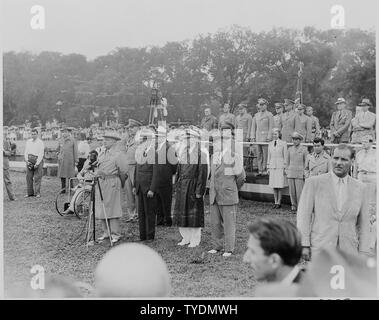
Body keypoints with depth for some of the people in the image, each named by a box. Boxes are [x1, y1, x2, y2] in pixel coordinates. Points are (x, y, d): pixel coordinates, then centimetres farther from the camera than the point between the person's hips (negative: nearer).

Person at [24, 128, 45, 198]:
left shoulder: (40, 142, 0)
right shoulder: (28, 142, 14)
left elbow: (41, 154, -5)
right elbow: (25, 152, 12)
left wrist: (37, 164, -12)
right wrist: (27, 161, -2)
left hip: (38, 160, -4)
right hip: (29, 160, 4)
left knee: (37, 178, -5)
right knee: (29, 177, 2)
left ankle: (37, 193, 0)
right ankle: (30, 193, 7)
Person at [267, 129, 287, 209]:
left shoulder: (283, 143, -1)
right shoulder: (270, 144, 11)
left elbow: (285, 156, -2)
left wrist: (285, 167, -7)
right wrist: (268, 167, 10)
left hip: (280, 166, -4)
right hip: (272, 166, 4)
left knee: (279, 186, -3)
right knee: (274, 186, 4)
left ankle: (279, 203, 3)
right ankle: (275, 202, 10)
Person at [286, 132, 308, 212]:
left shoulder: (304, 149, -2)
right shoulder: (290, 149, 9)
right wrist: (287, 171, 10)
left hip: (300, 174, -3)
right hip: (291, 173, 3)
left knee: (299, 191, -7)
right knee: (292, 191, 3)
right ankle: (293, 206, 14)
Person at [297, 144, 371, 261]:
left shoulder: (360, 188, 9)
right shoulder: (314, 183, 1)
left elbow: (363, 223, 11)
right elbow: (303, 215, -1)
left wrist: (363, 252, 5)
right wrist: (304, 245, -6)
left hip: (348, 251, 2)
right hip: (320, 250, -2)